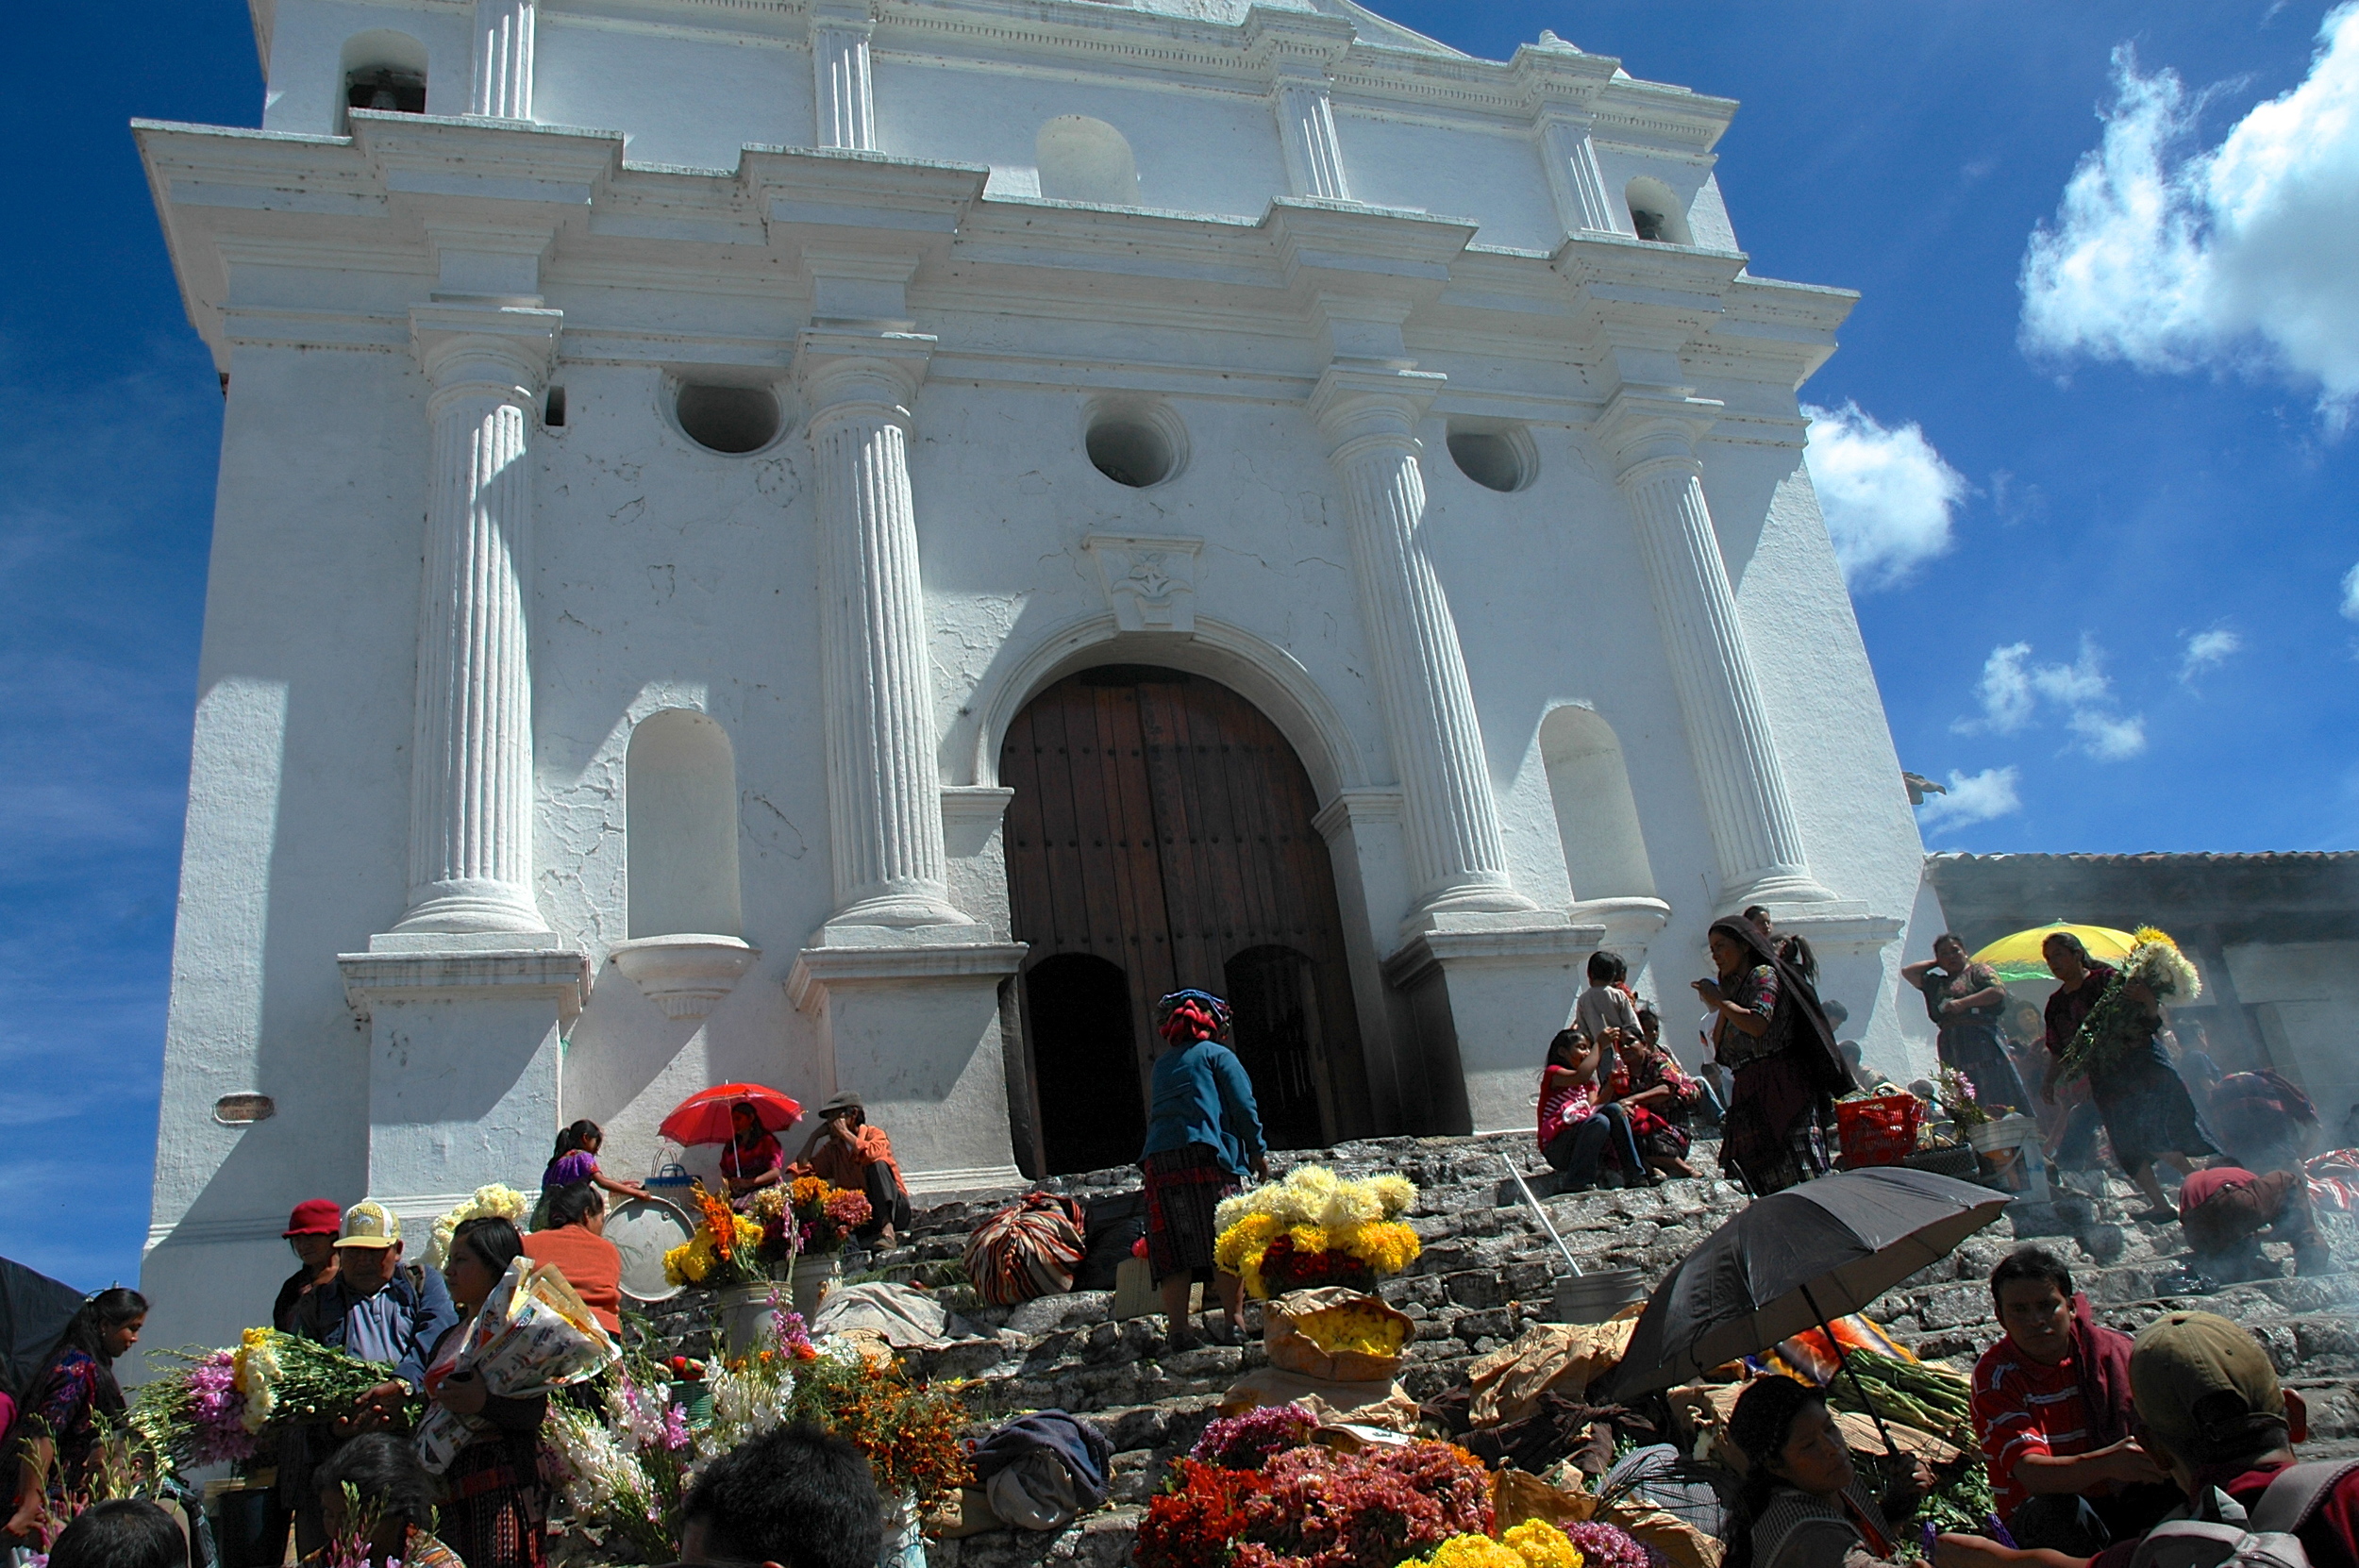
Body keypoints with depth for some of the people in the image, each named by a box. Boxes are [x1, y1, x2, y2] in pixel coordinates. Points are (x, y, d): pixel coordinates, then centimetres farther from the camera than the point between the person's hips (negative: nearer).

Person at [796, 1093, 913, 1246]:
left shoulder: (875, 1134, -3)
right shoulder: (831, 1148, 13)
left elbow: (871, 1155, -27)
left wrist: (844, 1132, -16)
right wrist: (814, 1136, 4)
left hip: (892, 1207, -4)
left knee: (878, 1165, -30)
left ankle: (888, 1229, -44)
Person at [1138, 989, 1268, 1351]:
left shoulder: (1161, 1064, 25)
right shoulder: (1218, 1055, 11)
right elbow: (1242, 1105, 1)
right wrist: (1258, 1151, 5)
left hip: (1159, 1158, 4)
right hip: (1208, 1155, -4)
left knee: (1173, 1244, 0)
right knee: (1224, 1238, -4)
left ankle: (1178, 1328, -5)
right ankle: (1234, 1320, -7)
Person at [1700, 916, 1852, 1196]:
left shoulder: (1764, 974, -1)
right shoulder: (1735, 986, 23)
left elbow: (1757, 1024, -20)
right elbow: (1720, 1048, 18)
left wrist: (1718, 1000, -9)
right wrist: (1721, 1005, 12)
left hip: (1780, 1086, -9)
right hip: (1750, 1093, 9)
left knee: (1795, 1170, -15)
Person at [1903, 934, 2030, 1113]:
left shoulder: (1978, 971, 9)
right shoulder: (1936, 983, 24)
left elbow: (1999, 991, -7)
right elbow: (1907, 971, 23)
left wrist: (1963, 1003, -11)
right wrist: (1935, 963, 24)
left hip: (1982, 1043, -5)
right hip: (1950, 1049, 5)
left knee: (1998, 1104, -10)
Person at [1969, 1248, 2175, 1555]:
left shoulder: (2114, 1349, -4)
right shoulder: (1994, 1375, -14)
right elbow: (2031, 1473, -29)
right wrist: (2106, 1463, -48)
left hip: (2123, 1505, 3)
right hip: (2036, 1520, -3)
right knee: (2058, 1508, -36)